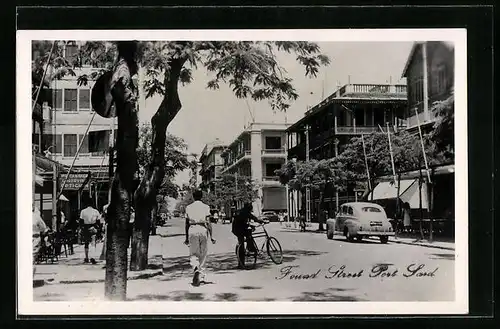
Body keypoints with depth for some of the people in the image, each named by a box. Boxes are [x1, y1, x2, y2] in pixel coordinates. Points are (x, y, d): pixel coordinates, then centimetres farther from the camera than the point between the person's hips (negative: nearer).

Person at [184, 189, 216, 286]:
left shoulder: (188, 207, 8)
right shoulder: (206, 207, 3)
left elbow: (187, 223, 9)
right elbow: (208, 222, -3)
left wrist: (187, 237, 16)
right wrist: (211, 236, -1)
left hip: (192, 229, 1)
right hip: (203, 229, 0)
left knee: (193, 253, 3)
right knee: (203, 254, 11)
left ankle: (196, 268, -27)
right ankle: (201, 275, 17)